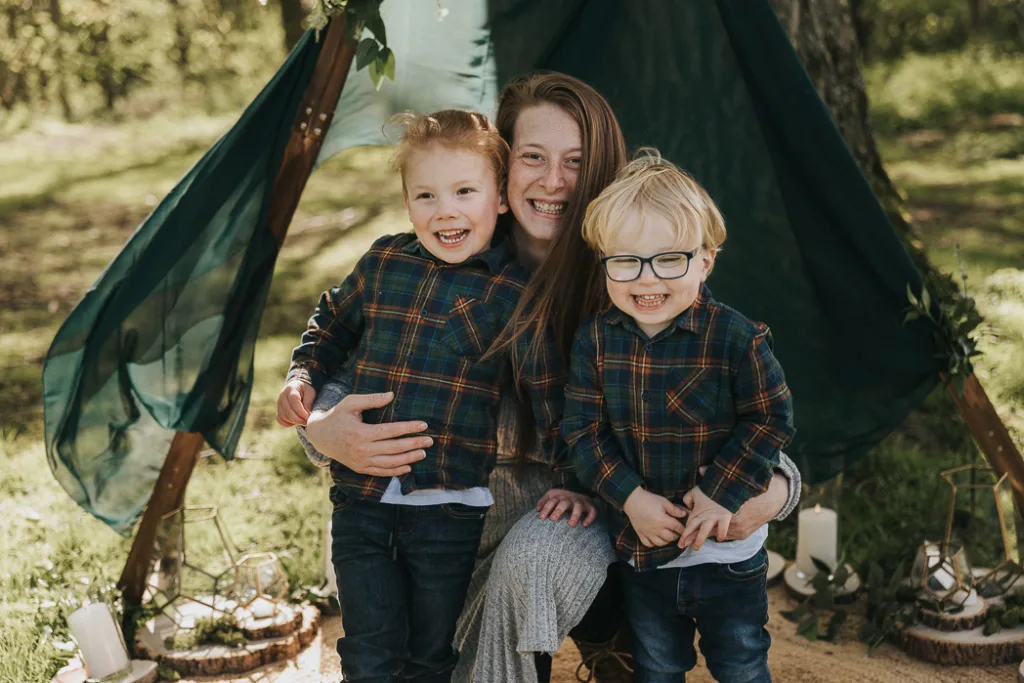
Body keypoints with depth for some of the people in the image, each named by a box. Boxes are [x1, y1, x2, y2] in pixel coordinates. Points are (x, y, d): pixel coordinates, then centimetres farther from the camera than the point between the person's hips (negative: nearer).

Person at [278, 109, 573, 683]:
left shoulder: (514, 292, -6)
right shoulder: (384, 261, 6)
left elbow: (551, 395, -4)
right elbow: (333, 323, 24)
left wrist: (573, 481, -4)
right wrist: (302, 377, 11)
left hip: (448, 509, -3)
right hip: (360, 499, 3)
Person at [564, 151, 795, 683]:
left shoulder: (735, 337, -18)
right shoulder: (595, 340, -9)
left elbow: (772, 420, -12)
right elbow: (583, 429, -7)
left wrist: (721, 492, -19)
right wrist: (631, 498, -19)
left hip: (727, 549, -2)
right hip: (641, 545, 2)